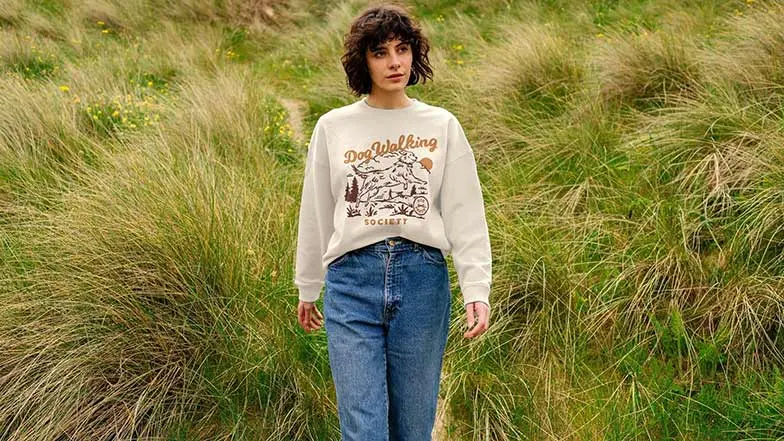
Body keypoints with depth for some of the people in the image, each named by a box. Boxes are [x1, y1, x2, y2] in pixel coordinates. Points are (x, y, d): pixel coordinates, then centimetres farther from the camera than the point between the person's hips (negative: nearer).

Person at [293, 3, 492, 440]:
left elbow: (465, 213, 2)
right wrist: (307, 288, 18)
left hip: (423, 279, 1)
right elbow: (315, 214, 13)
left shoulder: (441, 125, 6)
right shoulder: (333, 126, 7)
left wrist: (477, 289, -7)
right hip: (352, 280, 0)